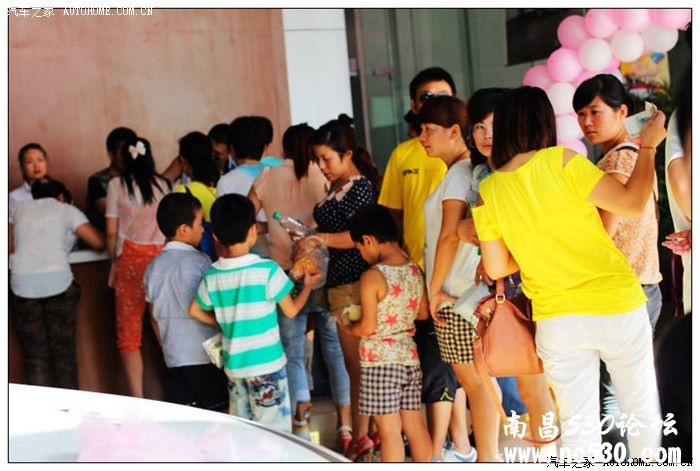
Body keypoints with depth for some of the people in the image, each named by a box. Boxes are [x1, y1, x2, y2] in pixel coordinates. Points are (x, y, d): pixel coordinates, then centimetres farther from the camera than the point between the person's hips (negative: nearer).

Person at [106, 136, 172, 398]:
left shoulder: (117, 185, 0)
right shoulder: (162, 184, 5)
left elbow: (111, 232, 1)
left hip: (131, 258, -2)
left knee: (129, 331, 3)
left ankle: (137, 399, -2)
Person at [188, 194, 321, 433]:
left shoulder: (212, 276, -1)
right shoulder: (267, 271, -15)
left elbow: (195, 310, 14)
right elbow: (291, 310, -4)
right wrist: (308, 285, 12)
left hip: (233, 366, 5)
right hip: (266, 365, -5)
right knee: (274, 431, 3)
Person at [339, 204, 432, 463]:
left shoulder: (372, 277, -14)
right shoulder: (415, 270, 5)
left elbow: (368, 327, -14)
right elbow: (423, 313, 15)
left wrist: (347, 326, 4)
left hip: (380, 361, -7)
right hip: (410, 357, 7)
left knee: (389, 430, -2)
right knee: (415, 426, 11)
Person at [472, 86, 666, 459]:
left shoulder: (488, 191, 0)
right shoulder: (561, 161, -11)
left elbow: (496, 268, 4)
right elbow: (633, 204, -11)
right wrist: (647, 146, 2)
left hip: (556, 320, 3)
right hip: (616, 306, -3)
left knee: (578, 426, 10)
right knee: (642, 413, 15)